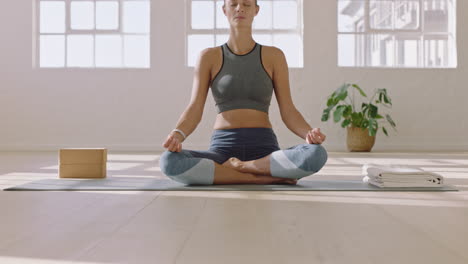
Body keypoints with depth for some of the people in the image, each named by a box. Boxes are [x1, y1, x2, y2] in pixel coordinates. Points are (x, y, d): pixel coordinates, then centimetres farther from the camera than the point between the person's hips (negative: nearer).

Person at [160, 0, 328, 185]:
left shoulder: (274, 56, 9)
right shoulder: (208, 56, 9)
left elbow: (289, 113, 3)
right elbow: (194, 111, -1)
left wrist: (310, 135, -20)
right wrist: (177, 135, -25)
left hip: (264, 152, 0)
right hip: (223, 153, 1)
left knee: (317, 155, -34)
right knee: (168, 162, -33)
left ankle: (236, 168, -13)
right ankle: (268, 178, -20)